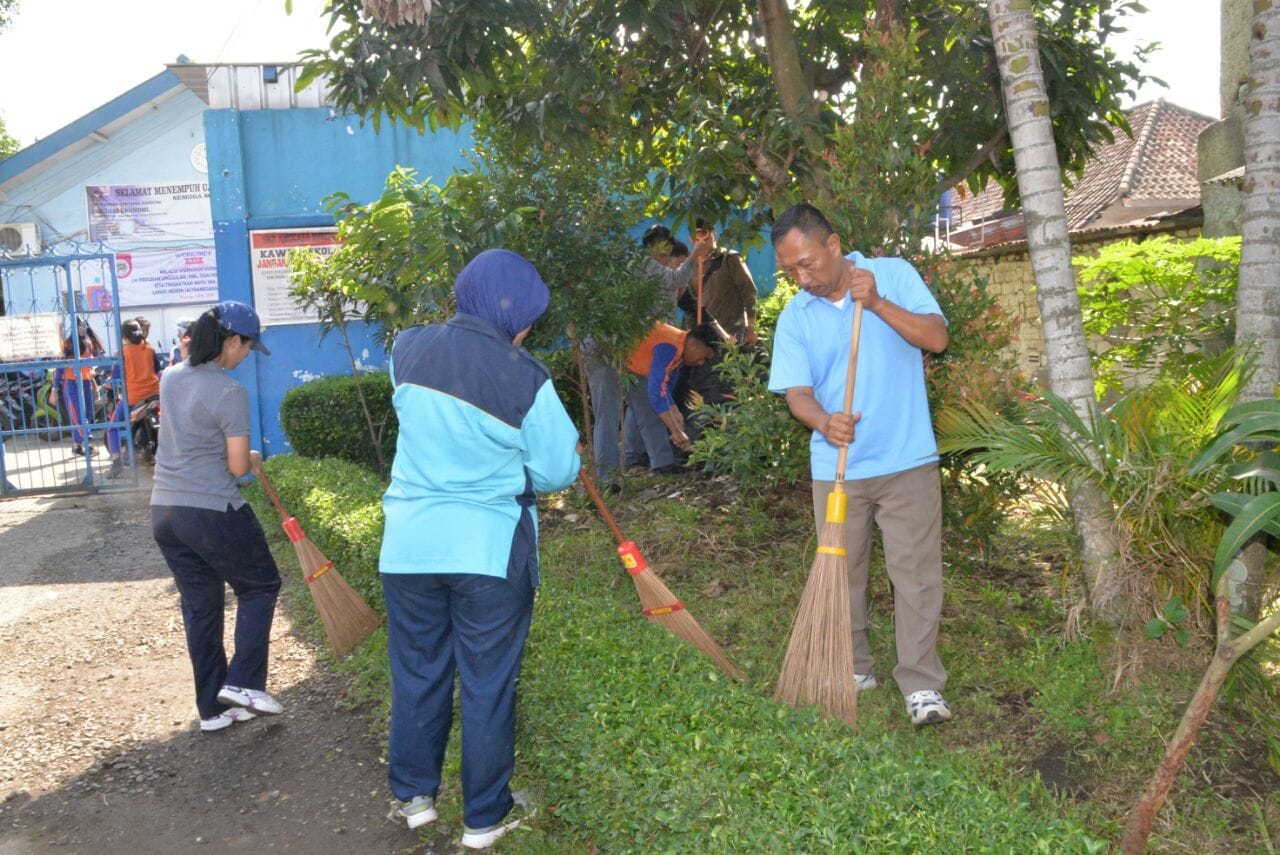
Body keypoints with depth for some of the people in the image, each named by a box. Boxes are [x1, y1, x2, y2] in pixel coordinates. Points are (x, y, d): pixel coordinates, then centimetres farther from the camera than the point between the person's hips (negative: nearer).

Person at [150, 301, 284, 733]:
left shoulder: (170, 378, 7)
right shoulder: (229, 393, -17)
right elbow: (237, 467, -13)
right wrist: (253, 457, 7)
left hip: (164, 511, 7)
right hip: (213, 512, -7)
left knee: (199, 605, 15)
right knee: (260, 586, 14)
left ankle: (212, 707, 22)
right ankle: (242, 682, 6)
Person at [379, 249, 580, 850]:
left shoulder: (408, 349, -2)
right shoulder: (525, 378, -15)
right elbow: (559, 471, -6)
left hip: (409, 546, 4)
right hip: (490, 551, -4)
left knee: (416, 672, 18)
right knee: (488, 684, 10)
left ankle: (413, 795, 34)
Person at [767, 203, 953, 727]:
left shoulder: (893, 275, -2)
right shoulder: (794, 318, 1)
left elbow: (937, 337, -11)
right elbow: (796, 392, -6)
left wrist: (877, 303, -23)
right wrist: (824, 421, -28)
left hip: (907, 460, -2)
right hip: (836, 468, 3)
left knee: (915, 571, -2)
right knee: (841, 571, 11)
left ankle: (921, 684, 6)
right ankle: (853, 669, 27)